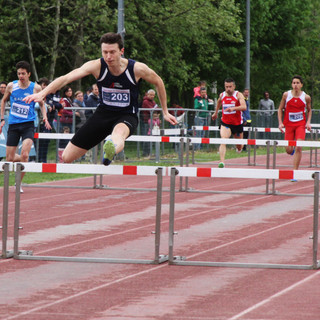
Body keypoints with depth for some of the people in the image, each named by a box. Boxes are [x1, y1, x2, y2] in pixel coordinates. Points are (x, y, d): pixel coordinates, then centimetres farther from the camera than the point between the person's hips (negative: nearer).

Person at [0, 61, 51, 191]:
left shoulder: (36, 88, -2)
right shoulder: (11, 86, 1)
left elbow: (41, 103, 14)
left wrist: (45, 117, -2)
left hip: (28, 125, -2)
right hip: (13, 124, 2)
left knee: (24, 153, -21)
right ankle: (23, 160, 38)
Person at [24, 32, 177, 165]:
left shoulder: (138, 69, -15)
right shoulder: (97, 66, -15)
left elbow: (158, 82, 6)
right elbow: (67, 78, -26)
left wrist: (165, 112, 14)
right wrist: (43, 93, -41)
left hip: (127, 117, -3)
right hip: (103, 113, 3)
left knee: (119, 133, -44)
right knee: (66, 158, -1)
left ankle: (111, 150, -79)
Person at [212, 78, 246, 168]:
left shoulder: (239, 95, -11)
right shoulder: (222, 95, 1)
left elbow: (244, 107, -27)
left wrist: (233, 108, -43)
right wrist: (216, 113, 36)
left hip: (237, 123, -1)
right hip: (225, 123, 1)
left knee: (239, 146, 16)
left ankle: (239, 147, 54)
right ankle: (222, 162, -34)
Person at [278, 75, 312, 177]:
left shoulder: (306, 97, -2)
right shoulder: (286, 95, -3)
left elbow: (309, 110, 14)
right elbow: (280, 109, 7)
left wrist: (308, 122, 0)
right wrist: (280, 123, -4)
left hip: (301, 125, -1)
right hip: (289, 125, 1)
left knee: (298, 147, -16)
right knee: (289, 150, -1)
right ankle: (293, 152, 39)